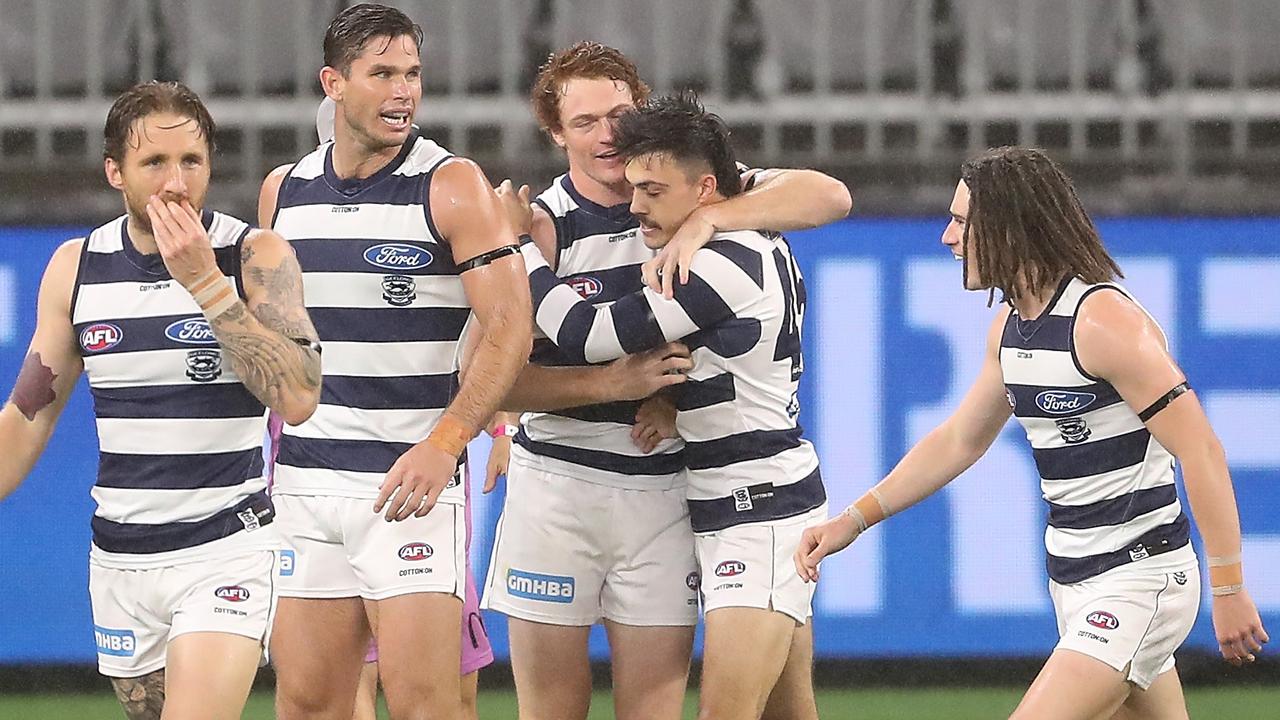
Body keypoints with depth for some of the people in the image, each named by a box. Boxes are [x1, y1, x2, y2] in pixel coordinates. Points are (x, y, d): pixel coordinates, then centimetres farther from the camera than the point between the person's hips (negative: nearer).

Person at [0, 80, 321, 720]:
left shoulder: (255, 257, -7)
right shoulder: (75, 267, 4)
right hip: (118, 563, 5)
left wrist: (205, 282, -21)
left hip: (227, 552, -5)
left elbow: (296, 398, -19)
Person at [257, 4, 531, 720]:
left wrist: (443, 446, -20)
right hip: (303, 477, 5)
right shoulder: (284, 191, 11)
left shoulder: (452, 186, -4)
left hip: (411, 479, -5)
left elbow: (510, 331, -10)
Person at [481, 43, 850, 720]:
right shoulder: (542, 227, -4)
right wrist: (616, 383, -21)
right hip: (557, 483, -2)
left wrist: (704, 222, -21)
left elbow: (828, 196, -9)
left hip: (666, 488, 2)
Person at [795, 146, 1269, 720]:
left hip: (1139, 581, -9)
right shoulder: (1011, 325, 9)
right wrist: (855, 519, 15)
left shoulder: (1105, 321, -19)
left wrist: (1228, 588, -20)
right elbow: (960, 440, 22)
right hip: (1075, 583, 9)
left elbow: (1201, 452, -20)